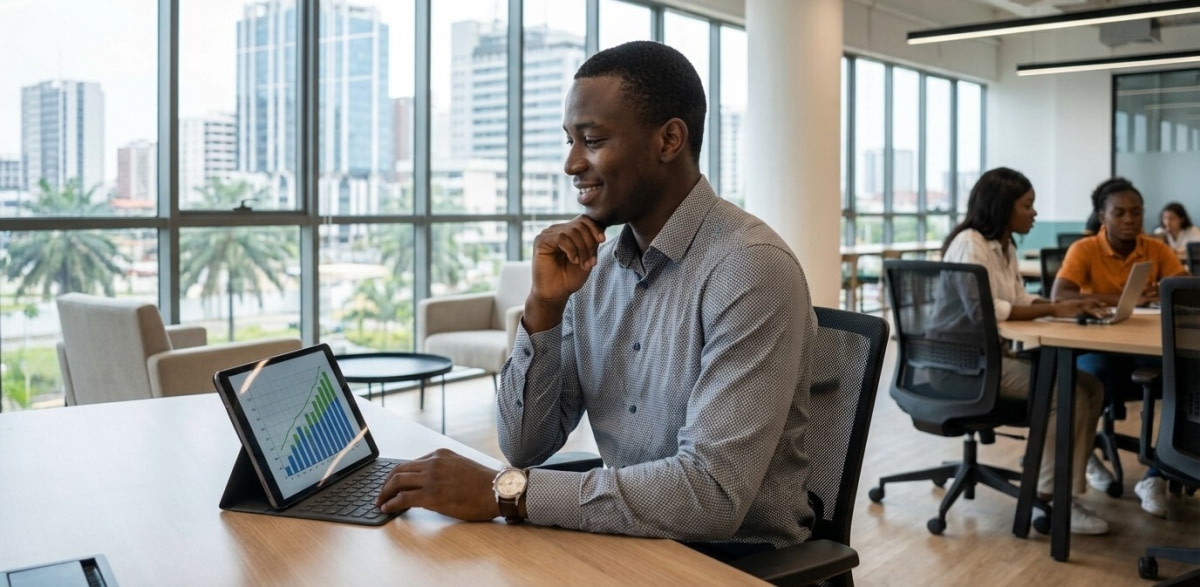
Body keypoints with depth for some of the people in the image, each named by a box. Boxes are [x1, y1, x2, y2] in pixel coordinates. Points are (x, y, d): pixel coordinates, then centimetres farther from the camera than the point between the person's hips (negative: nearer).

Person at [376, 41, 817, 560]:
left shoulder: (750, 268, -20)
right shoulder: (596, 265, 1)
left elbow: (713, 495, -27)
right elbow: (524, 447, 1)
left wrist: (505, 490, -24)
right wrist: (544, 306, -13)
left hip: (735, 556, -5)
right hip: (627, 536, 5)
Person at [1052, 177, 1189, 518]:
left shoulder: (1157, 250, 4)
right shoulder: (1084, 250, -8)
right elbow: (1059, 297, -23)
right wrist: (1122, 299, -32)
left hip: (1147, 347, 4)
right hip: (1097, 347, -3)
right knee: (1092, 381, -37)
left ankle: (1156, 477, -15)